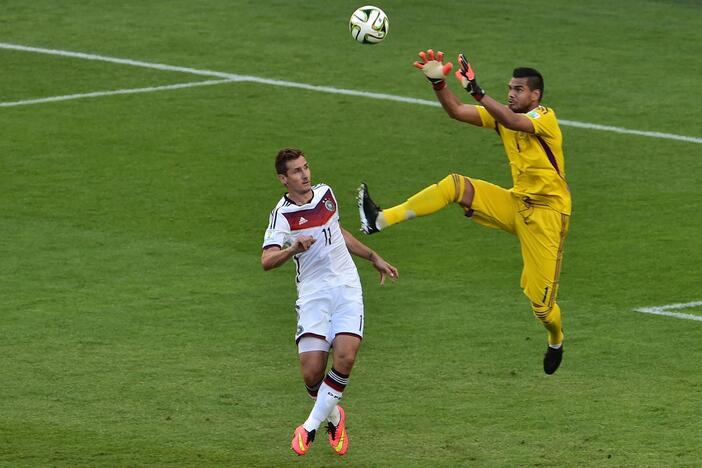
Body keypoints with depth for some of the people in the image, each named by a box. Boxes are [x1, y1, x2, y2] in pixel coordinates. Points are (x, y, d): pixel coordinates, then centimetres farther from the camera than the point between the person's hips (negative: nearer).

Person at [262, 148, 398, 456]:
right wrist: (294, 248, -39)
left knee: (345, 356, -18)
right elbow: (267, 260, -21)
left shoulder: (325, 193, 10)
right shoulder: (282, 214, -7)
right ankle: (333, 417, 18)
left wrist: (374, 258, 35)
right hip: (312, 293, -3)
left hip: (347, 288, 4)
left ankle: (311, 426, -5)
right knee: (311, 371, -13)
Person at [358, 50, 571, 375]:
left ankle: (556, 340, 27)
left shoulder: (545, 117, -16)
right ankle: (380, 220, -21)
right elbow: (456, 111, -2)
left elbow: (512, 122, -38)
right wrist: (438, 82, -20)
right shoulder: (502, 115, 5)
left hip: (547, 211, -6)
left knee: (539, 295, -7)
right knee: (455, 186, -14)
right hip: (516, 203, 6)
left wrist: (476, 91, -48)